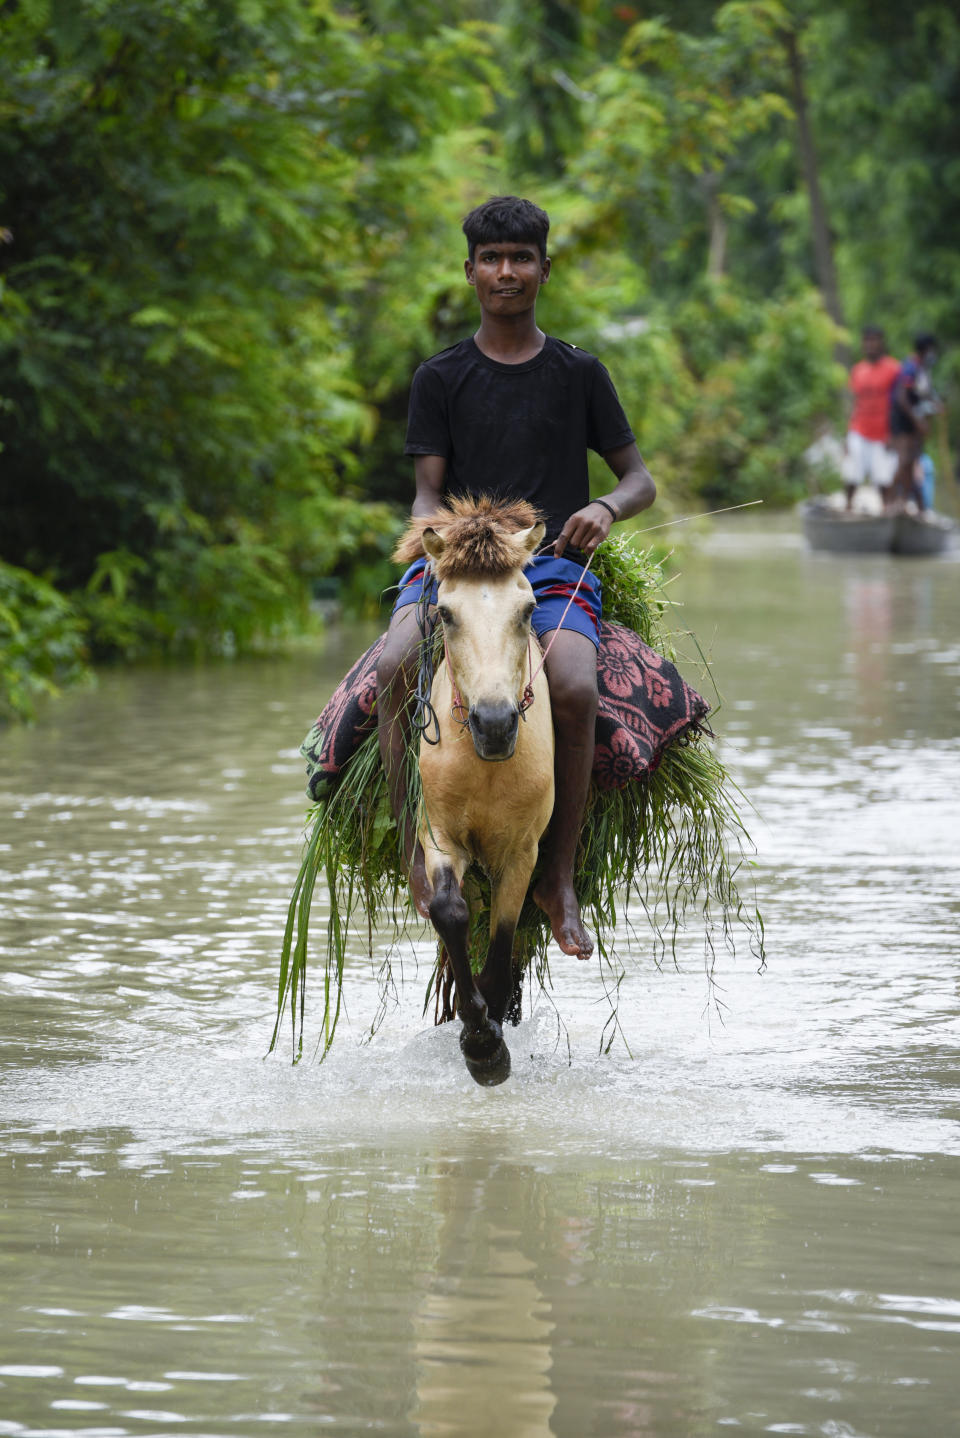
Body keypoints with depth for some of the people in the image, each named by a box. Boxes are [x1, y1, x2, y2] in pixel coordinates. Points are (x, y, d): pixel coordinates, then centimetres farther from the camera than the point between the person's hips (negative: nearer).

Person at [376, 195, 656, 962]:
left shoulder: (578, 373, 11)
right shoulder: (441, 378, 12)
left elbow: (640, 479, 13)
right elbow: (428, 490, 8)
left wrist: (605, 509, -10)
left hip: (553, 565, -1)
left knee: (576, 690, -33)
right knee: (396, 666, -33)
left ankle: (559, 877, -17)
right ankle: (415, 849, -24)